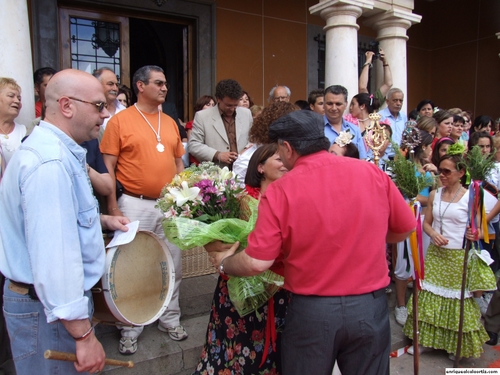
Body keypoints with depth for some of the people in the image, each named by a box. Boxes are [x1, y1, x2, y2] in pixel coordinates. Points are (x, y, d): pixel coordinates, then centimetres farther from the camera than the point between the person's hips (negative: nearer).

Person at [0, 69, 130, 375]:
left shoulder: (55, 149, 8)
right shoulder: (50, 162, -27)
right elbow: (54, 259, -31)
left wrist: (101, 220, 10)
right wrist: (84, 336, -26)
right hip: (50, 308, -10)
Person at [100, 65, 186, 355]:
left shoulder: (170, 122, 11)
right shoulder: (120, 121, -4)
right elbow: (109, 167, -6)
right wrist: (113, 207, -10)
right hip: (135, 205, -4)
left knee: (173, 265, 13)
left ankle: (171, 319, 32)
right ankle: (130, 328, 24)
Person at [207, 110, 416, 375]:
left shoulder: (280, 191, -14)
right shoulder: (372, 172, -5)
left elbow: (257, 262, -15)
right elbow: (406, 228, 6)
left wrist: (223, 264, 5)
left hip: (312, 310, -2)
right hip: (370, 306, 3)